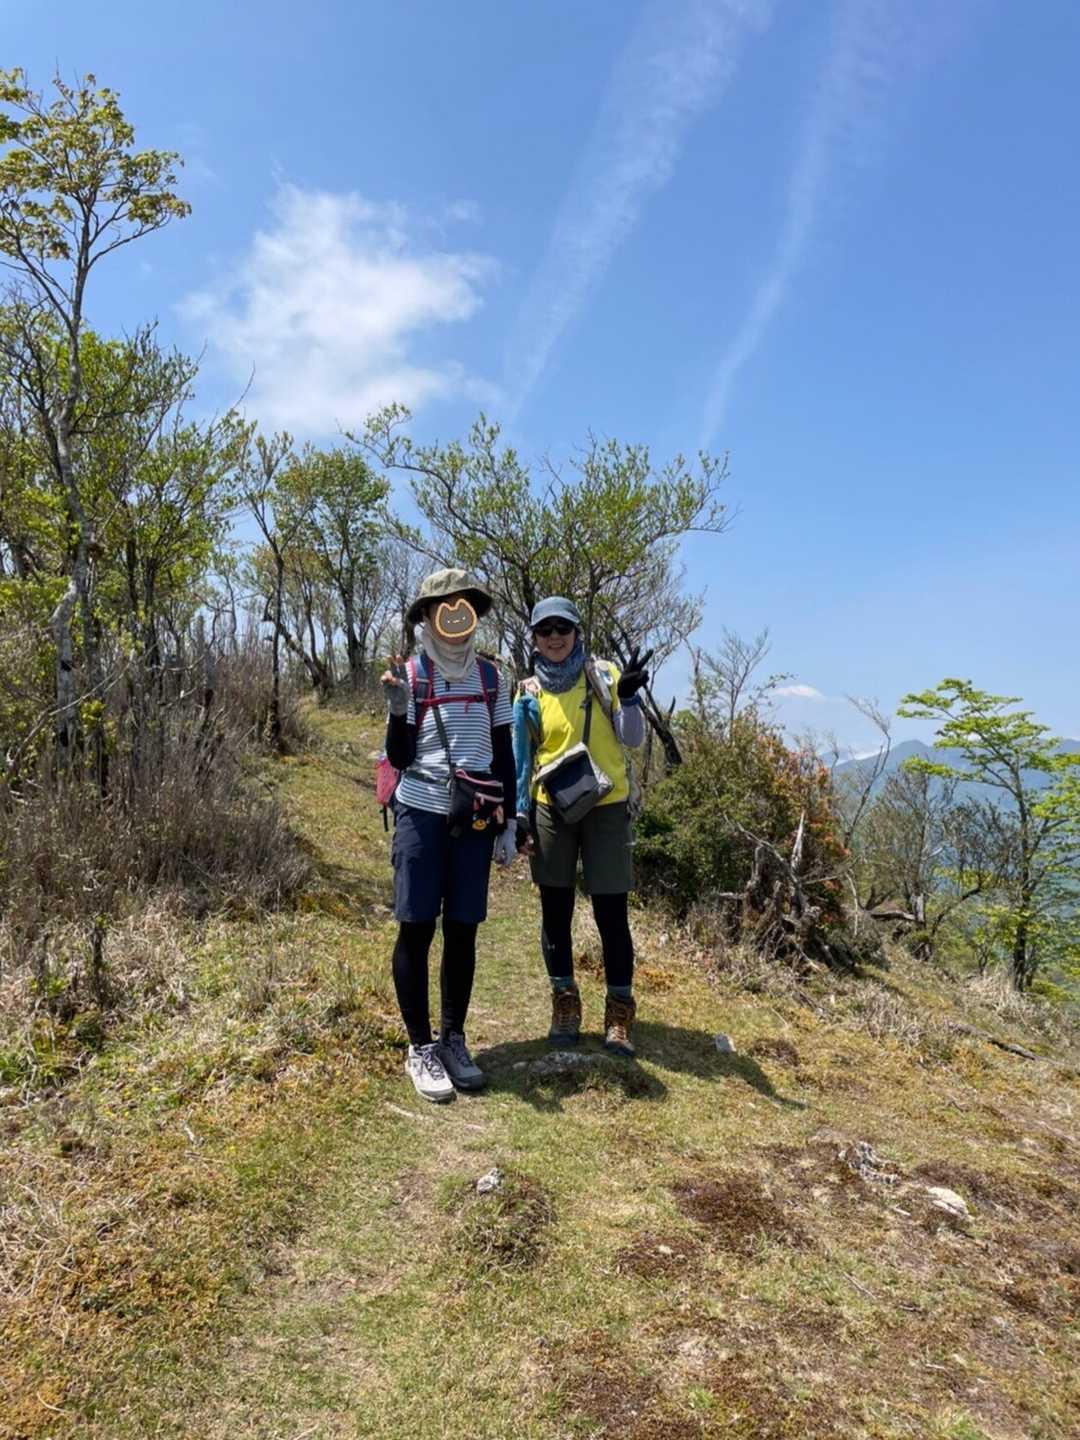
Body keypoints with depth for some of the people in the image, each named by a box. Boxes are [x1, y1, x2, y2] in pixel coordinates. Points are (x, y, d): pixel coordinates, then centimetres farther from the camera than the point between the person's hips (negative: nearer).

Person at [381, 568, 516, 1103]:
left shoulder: (490, 677, 9)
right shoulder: (410, 675, -1)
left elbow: (504, 755, 12)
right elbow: (400, 758, -3)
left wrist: (507, 821, 10)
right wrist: (399, 708, -21)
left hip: (474, 819, 3)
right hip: (422, 815, -3)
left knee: (462, 930, 8)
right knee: (415, 929, 1)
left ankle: (453, 1039, 22)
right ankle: (420, 1046, 13)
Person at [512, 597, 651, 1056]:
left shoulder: (604, 676, 1)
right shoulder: (529, 692, 6)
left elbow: (632, 738, -3)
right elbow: (521, 759, 8)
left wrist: (628, 697, -20)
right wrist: (519, 814, 2)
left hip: (605, 807, -2)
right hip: (551, 810, 2)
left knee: (611, 912, 0)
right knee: (555, 911, 8)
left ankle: (619, 1012, 13)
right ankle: (564, 1004, 23)